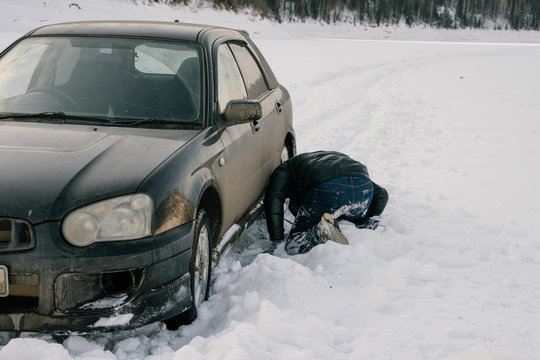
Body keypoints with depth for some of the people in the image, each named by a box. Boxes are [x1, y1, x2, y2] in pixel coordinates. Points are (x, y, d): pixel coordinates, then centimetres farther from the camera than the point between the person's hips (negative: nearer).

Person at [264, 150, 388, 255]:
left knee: (293, 244, 9)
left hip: (327, 190, -5)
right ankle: (368, 226, 7)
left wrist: (277, 240, 11)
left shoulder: (285, 169, 33)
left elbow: (274, 199, 11)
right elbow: (381, 195, 36)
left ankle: (323, 232, -18)